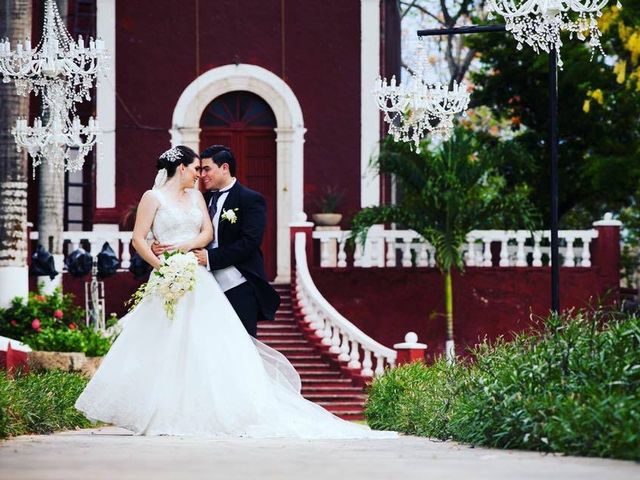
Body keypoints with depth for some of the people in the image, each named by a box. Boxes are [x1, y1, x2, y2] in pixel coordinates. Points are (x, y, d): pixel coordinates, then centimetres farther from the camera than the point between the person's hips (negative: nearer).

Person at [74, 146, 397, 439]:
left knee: (216, 346, -3)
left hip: (198, 282, 5)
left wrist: (188, 245, -11)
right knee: (161, 351, -6)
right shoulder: (153, 198, 0)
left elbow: (207, 233, 8)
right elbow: (139, 239, -4)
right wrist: (161, 267, -15)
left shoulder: (195, 196, 16)